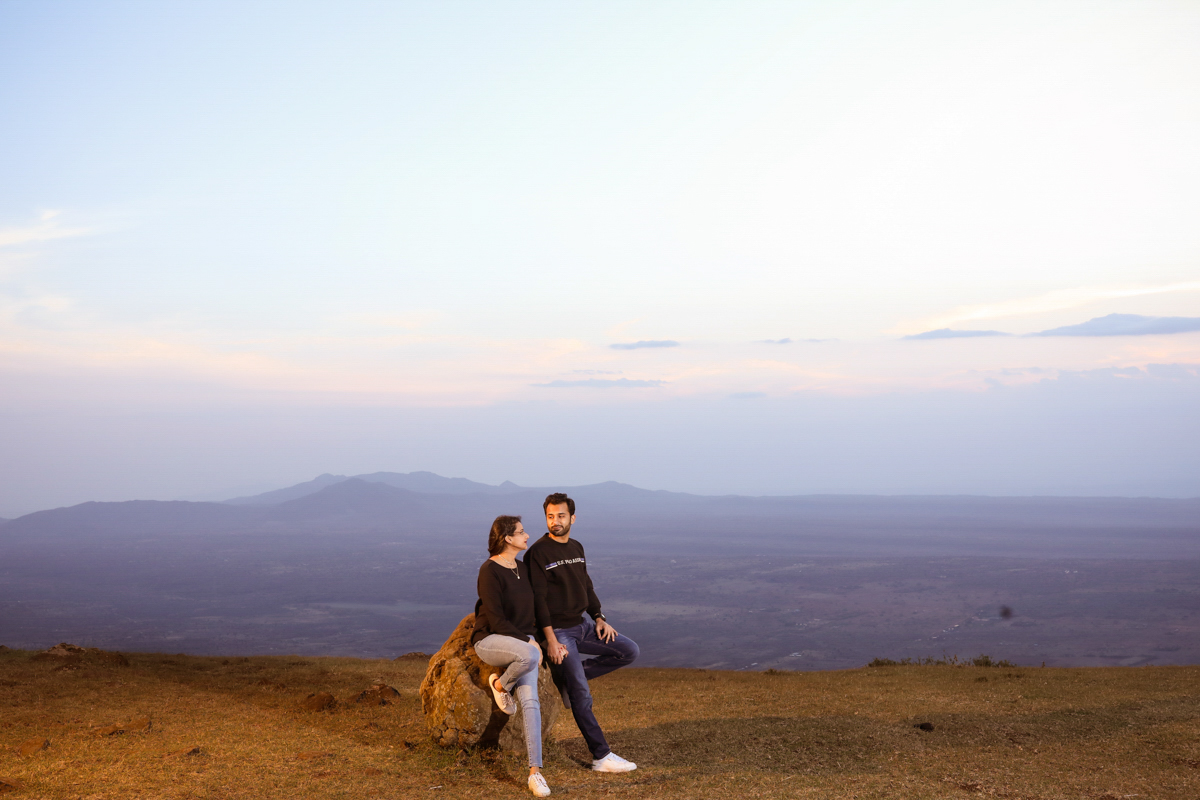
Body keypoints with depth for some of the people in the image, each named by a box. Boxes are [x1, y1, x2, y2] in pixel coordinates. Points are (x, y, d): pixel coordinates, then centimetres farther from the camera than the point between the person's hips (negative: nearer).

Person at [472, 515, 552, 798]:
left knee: (530, 701, -16)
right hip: (489, 640, -6)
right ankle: (500, 684, -6)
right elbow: (495, 620, -17)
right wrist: (527, 641, -17)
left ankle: (535, 773, -17)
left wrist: (532, 638, 8)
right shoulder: (490, 571, -13)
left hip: (521, 642, 6)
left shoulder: (523, 569, 10)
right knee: (529, 655, -39)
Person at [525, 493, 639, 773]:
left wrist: (599, 618, 4)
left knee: (629, 651, 1)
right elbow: (538, 598, -16)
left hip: (581, 625, 8)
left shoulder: (577, 548, 11)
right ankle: (601, 757, -5)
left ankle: (572, 675, 6)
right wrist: (551, 640, -21)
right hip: (558, 631, -7)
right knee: (581, 695, -10)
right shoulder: (538, 552, -12)